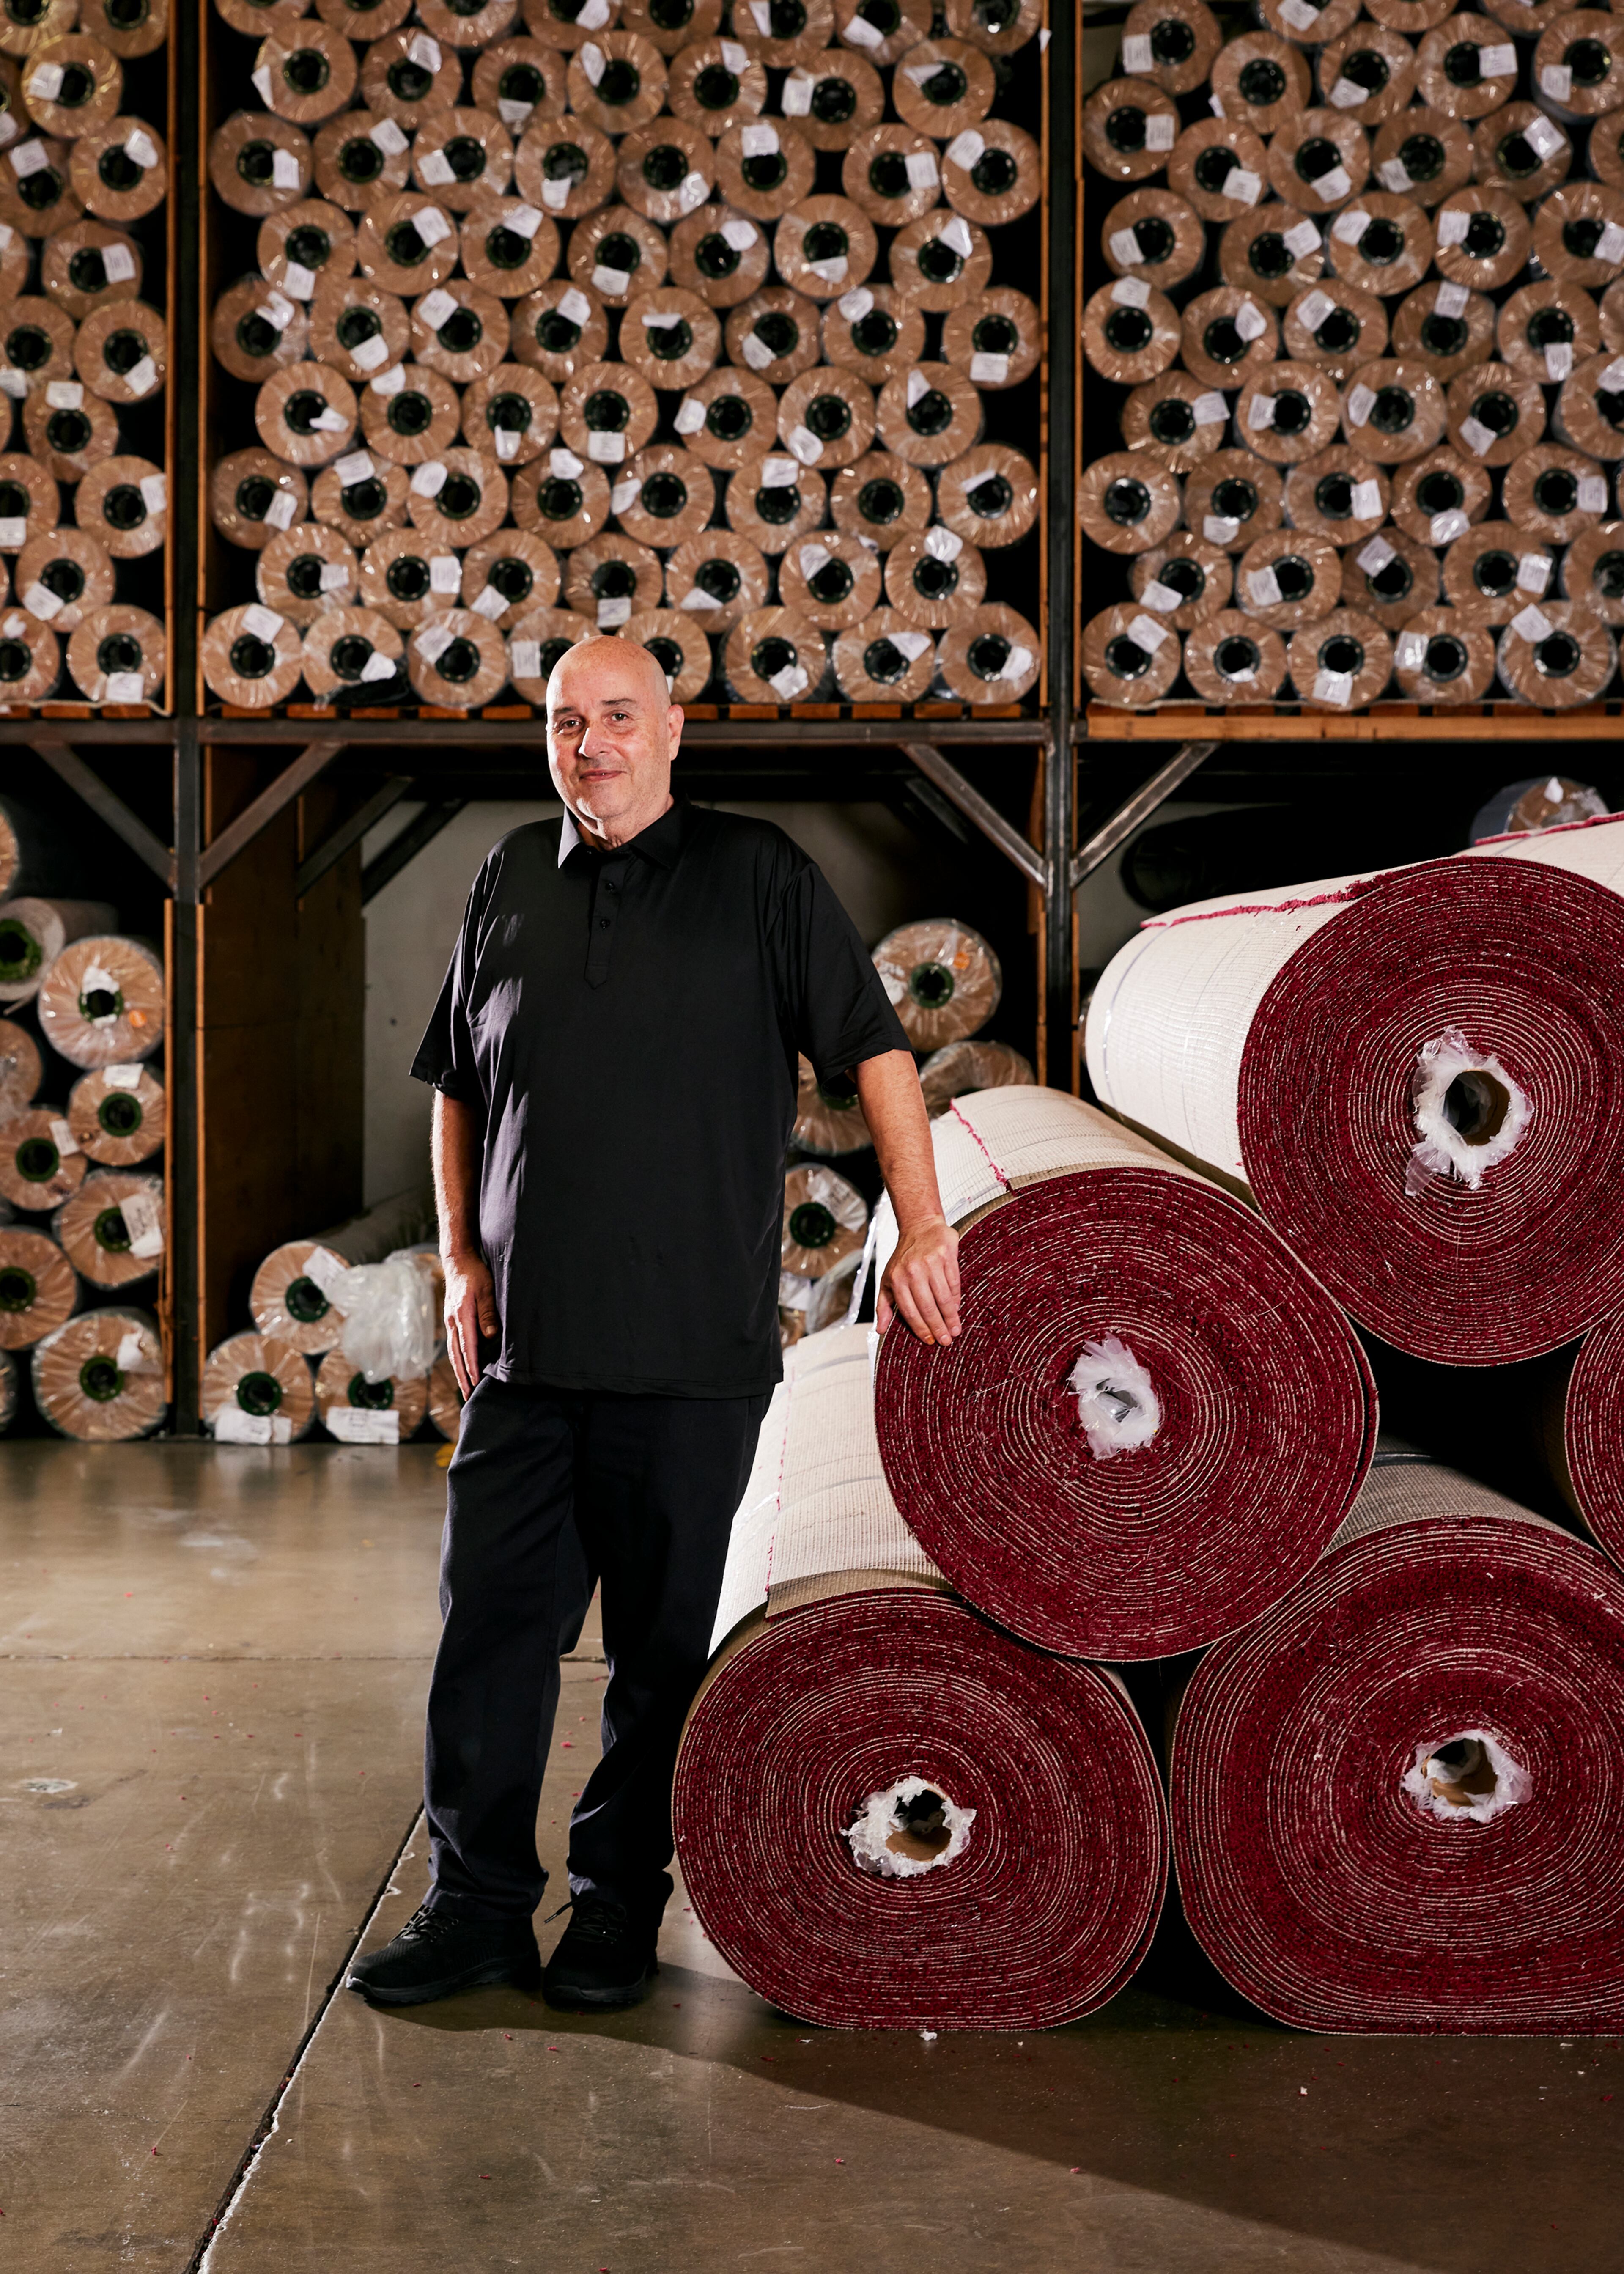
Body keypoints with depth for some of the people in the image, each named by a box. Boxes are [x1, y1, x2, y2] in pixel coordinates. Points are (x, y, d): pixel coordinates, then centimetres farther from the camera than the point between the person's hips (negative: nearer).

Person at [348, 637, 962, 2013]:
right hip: (527, 1342, 3)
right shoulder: (514, 881, 12)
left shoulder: (757, 877, 1)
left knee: (662, 1642, 6)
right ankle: (477, 1908, 18)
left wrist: (922, 1233, -10)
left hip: (692, 1347, -3)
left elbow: (875, 1050, -2)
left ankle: (619, 1913, 21)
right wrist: (464, 1259, 9)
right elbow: (458, 1089, 19)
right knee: (493, 1621, 5)